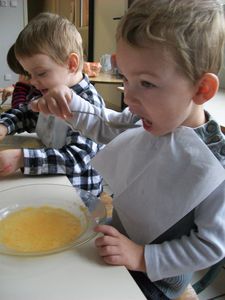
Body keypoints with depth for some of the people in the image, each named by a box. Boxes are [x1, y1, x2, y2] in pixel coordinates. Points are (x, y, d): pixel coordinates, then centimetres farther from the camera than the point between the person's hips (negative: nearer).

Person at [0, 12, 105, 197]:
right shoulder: (52, 95, 5)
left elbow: (77, 158, -28)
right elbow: (25, 113, 21)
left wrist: (21, 159, -35)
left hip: (78, 193, -7)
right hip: (48, 184, 7)